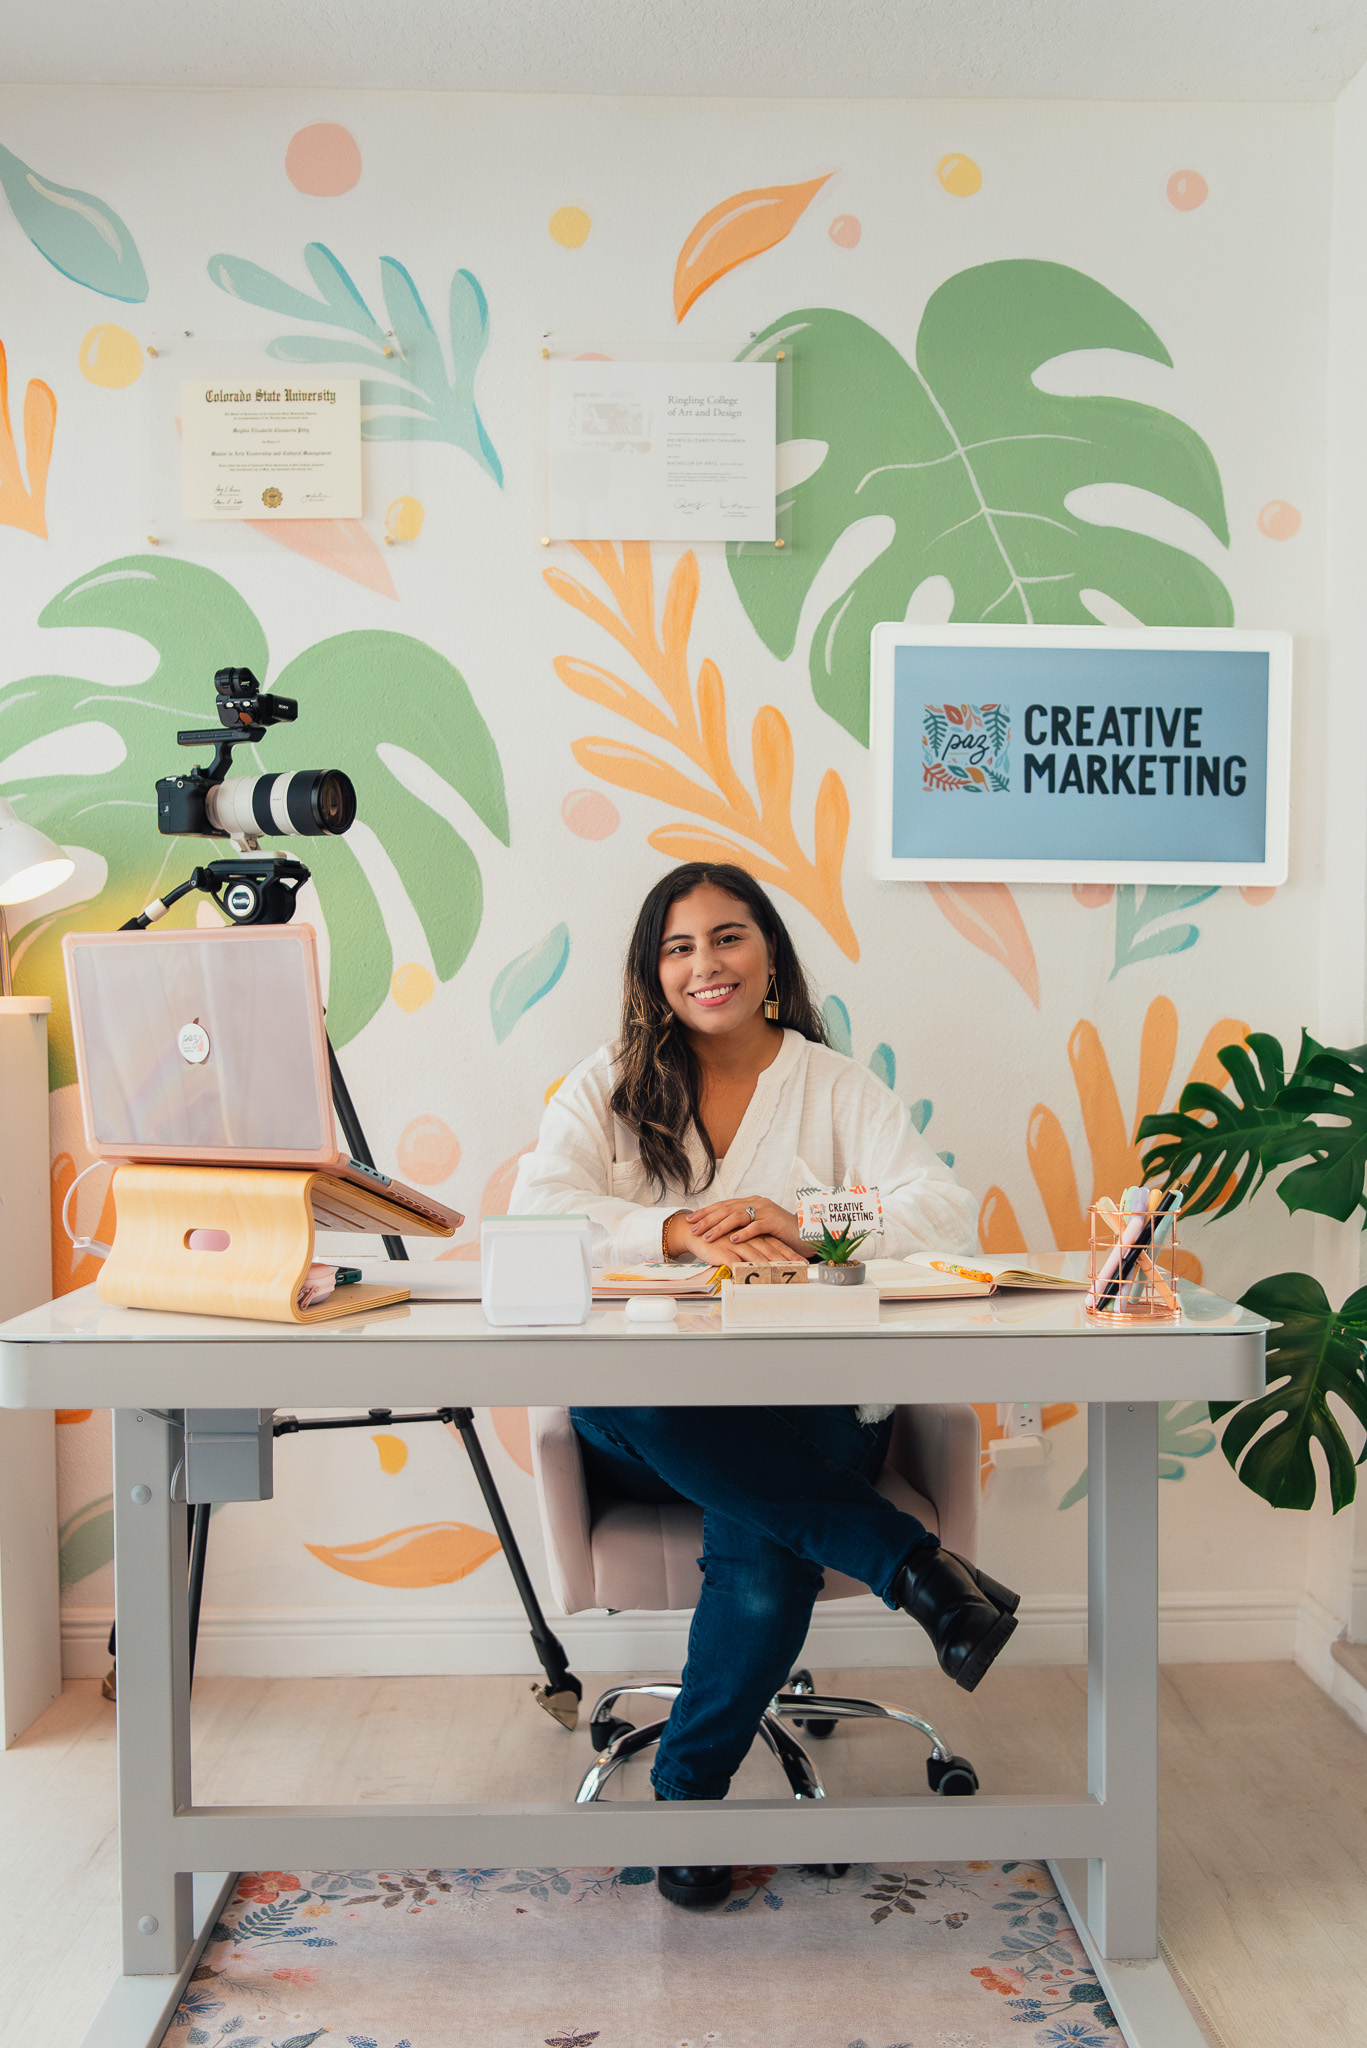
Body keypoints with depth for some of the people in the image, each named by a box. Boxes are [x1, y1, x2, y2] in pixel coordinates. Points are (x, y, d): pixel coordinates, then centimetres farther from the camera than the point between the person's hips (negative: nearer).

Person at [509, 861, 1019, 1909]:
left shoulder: (840, 1089, 10)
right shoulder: (610, 1086, 10)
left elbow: (949, 1214, -4)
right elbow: (536, 1213, -6)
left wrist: (806, 1227, -22)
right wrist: (679, 1232, -23)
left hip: (804, 1417, 0)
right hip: (644, 1430, 1)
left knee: (767, 1557, -32)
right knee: (642, 1406, -37)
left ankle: (686, 1788, -7)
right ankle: (909, 1562, -25)